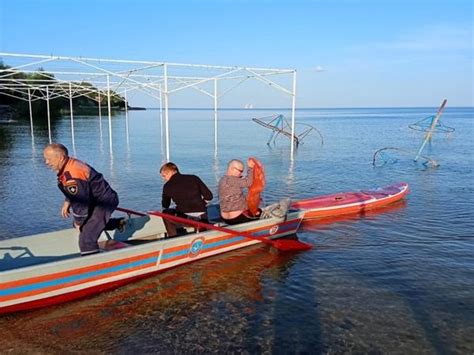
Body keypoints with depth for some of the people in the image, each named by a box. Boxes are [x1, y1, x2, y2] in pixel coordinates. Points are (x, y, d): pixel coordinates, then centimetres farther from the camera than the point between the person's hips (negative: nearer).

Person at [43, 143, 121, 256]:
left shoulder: (71, 175, -30)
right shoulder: (70, 165, 1)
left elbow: (80, 201, -24)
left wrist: (79, 222, -10)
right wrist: (67, 202, 8)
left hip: (105, 202, -11)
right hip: (95, 200, 11)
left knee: (86, 239, -17)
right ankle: (117, 223, 35)